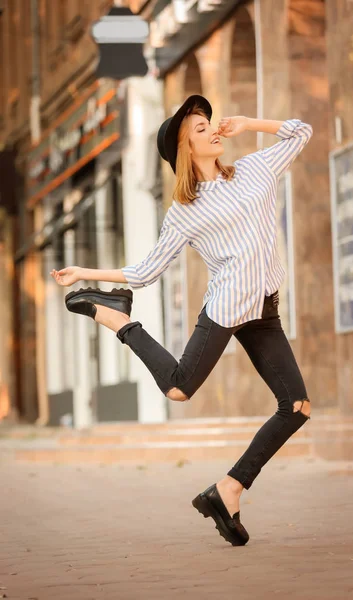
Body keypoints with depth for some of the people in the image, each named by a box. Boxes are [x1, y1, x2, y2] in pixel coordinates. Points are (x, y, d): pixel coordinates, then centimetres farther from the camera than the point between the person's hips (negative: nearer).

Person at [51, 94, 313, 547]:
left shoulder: (255, 170, 13)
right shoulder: (183, 214, 1)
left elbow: (301, 132, 22)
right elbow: (146, 272, 6)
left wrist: (247, 124, 10)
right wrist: (85, 273, 2)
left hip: (264, 313, 4)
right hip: (225, 307, -4)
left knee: (297, 407, -4)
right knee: (178, 389, -12)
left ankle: (229, 490, 2)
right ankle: (117, 317, 11)